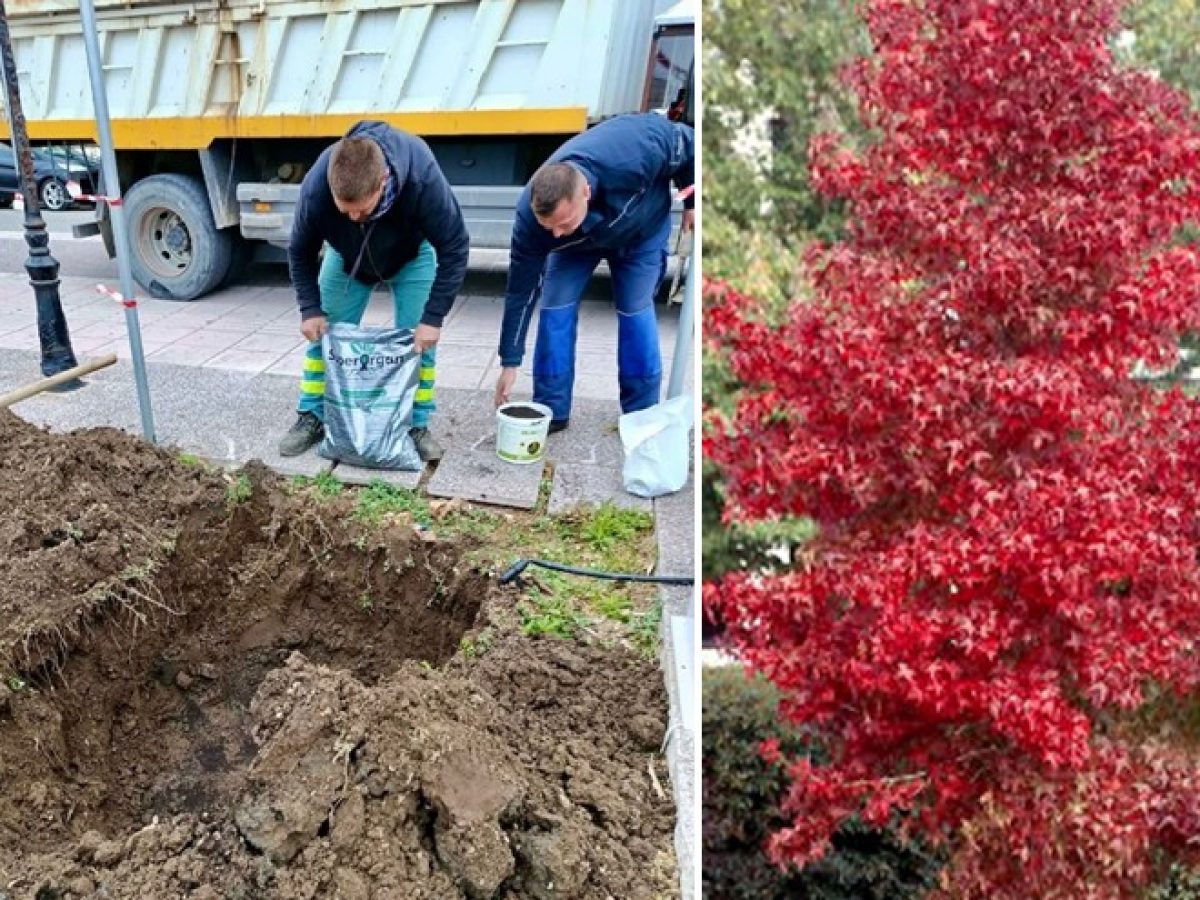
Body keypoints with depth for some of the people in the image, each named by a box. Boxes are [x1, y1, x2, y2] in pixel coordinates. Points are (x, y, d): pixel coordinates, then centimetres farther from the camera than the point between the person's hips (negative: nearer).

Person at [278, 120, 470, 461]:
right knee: (324, 334, 0)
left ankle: (416, 424, 5)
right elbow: (300, 252, -15)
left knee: (419, 339, -10)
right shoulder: (315, 188, -37)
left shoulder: (422, 179, -44)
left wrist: (433, 317, -32)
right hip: (346, 257, 2)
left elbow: (454, 248, -31)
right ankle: (312, 417, 15)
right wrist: (310, 309, -20)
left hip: (411, 255, -1)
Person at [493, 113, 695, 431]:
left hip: (642, 229, -1)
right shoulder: (531, 215, -37)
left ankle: (642, 414, 8)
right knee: (556, 306, -10)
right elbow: (521, 289, -26)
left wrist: (692, 201, -11)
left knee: (635, 310, -6)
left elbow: (685, 142, -23)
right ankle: (552, 411, 2)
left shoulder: (634, 155, -46)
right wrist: (510, 362, -21)